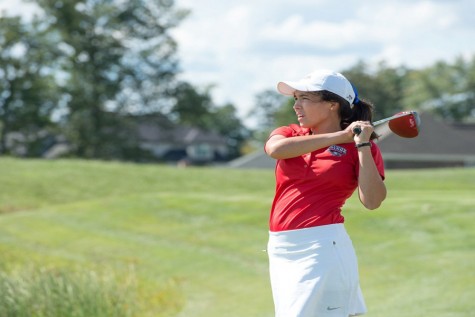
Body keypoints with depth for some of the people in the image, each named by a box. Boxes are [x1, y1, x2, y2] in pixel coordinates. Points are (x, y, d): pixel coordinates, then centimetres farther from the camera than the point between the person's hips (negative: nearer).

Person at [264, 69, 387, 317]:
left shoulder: (362, 149, 1)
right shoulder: (289, 134, 10)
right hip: (280, 250, 5)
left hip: (321, 248, -5)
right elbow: (276, 149, -15)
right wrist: (340, 136, -14)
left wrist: (362, 145, -15)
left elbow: (372, 201, -13)